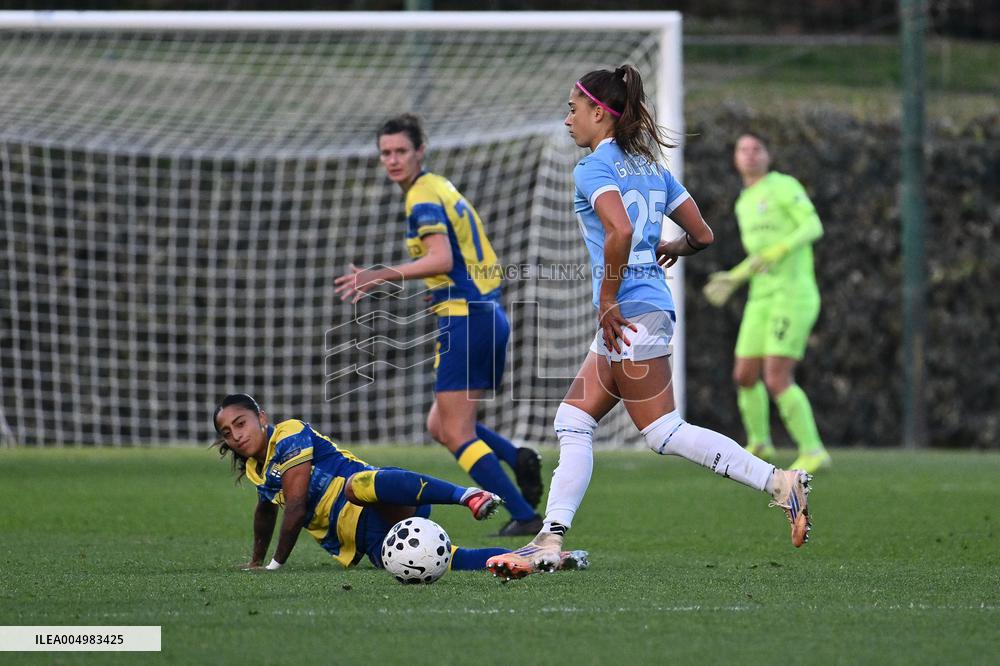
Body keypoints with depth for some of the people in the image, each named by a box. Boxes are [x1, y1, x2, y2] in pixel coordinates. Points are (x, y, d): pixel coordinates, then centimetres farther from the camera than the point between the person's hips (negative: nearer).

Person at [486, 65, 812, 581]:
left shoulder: (593, 168, -10)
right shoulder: (650, 167, 15)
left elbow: (620, 231, -27)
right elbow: (702, 235, 16)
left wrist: (607, 301, -18)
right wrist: (669, 249, 37)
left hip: (629, 311, -10)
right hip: (651, 307, 10)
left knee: (664, 433, -6)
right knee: (573, 422, 8)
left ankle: (780, 484, -9)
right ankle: (550, 541, 2)